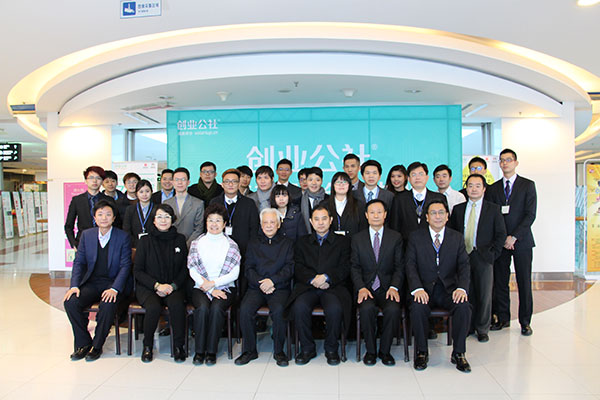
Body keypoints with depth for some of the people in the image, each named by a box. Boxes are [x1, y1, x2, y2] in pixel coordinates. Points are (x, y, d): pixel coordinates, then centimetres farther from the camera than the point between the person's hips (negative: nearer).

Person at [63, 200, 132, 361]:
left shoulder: (123, 237, -3)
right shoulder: (86, 235, 8)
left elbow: (125, 266, -7)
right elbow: (79, 262, 7)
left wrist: (114, 289, -21)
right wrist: (74, 285, -9)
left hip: (114, 283, -4)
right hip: (92, 282, 4)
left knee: (108, 305, -33)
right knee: (70, 302, -22)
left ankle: (97, 346, -10)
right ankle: (83, 344, -2)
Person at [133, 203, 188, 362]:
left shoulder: (180, 239, 9)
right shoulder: (145, 241, 5)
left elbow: (185, 269, 9)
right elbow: (137, 271, 2)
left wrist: (173, 286, -7)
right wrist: (157, 285, -11)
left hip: (174, 288, 1)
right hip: (148, 287, -1)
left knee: (177, 304, -32)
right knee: (154, 307, -32)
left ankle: (178, 346, -15)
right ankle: (147, 346, -7)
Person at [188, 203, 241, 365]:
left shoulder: (231, 245, 6)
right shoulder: (197, 243, 8)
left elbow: (234, 274, 0)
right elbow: (193, 271, 1)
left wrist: (213, 283, -11)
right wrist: (211, 290, -9)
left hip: (225, 287, -1)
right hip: (201, 288, 1)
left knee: (216, 308, -30)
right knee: (202, 307, -29)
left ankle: (211, 351, -17)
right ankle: (199, 350, -15)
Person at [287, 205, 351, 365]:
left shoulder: (342, 241, 15)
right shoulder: (302, 242, 19)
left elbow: (345, 268, 4)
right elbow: (298, 268, 8)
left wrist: (326, 277, -13)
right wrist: (313, 279, -11)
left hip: (333, 287, -1)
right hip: (307, 286, 1)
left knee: (335, 309, -32)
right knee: (299, 307, -30)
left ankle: (331, 349, -6)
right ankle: (307, 348, -7)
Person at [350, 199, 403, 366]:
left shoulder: (396, 237, 8)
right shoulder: (357, 238, 9)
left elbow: (399, 267, 4)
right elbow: (355, 267, 4)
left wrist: (394, 287, -12)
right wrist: (361, 288, -12)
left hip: (387, 287, 0)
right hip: (366, 287, 0)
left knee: (393, 309, -29)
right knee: (367, 308, -30)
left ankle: (384, 350, -5)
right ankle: (370, 350, -7)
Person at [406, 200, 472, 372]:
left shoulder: (457, 238, 10)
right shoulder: (415, 237, 5)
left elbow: (464, 266, 1)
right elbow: (410, 265, -3)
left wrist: (461, 288, -18)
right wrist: (417, 289, -20)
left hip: (449, 289, 2)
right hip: (424, 289, -1)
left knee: (464, 307, -27)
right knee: (418, 308, -31)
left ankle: (458, 353, -5)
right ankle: (422, 352, -7)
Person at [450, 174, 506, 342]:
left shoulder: (493, 209, 5)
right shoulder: (458, 209, 11)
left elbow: (501, 233, 3)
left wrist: (492, 253, -6)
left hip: (483, 258, -2)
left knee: (484, 294, 4)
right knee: (466, 293, 6)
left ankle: (482, 329, 18)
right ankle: (468, 326, 20)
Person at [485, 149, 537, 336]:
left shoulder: (528, 185, 3)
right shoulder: (493, 188, 10)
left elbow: (530, 215, -5)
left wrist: (514, 237, -12)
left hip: (522, 241, -2)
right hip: (499, 241, 2)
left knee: (524, 282, 3)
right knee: (500, 282, 5)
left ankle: (525, 321, 14)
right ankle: (503, 318, 17)